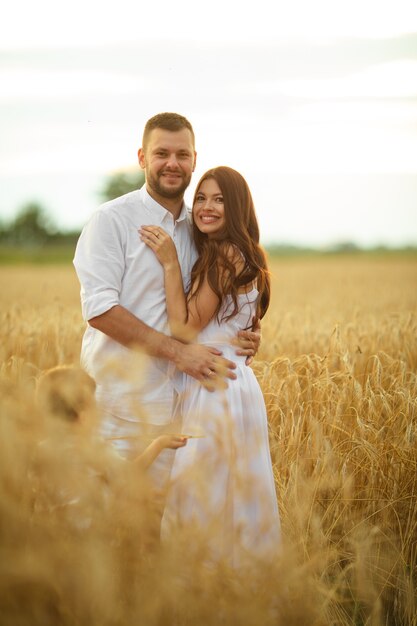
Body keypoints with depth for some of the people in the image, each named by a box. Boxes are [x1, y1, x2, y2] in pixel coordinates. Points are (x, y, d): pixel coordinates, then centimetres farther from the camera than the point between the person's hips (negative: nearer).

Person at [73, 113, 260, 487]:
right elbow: (99, 308, -15)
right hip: (120, 403, -5)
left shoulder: (198, 229, 12)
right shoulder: (112, 220, -6)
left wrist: (243, 334, -2)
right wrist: (178, 351, -20)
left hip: (176, 401, 6)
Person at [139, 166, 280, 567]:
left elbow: (186, 329, -16)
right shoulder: (239, 256, 15)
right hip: (225, 384, 10)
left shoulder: (225, 255, -14)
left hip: (216, 391, -10)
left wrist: (170, 263, -15)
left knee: (206, 500, -2)